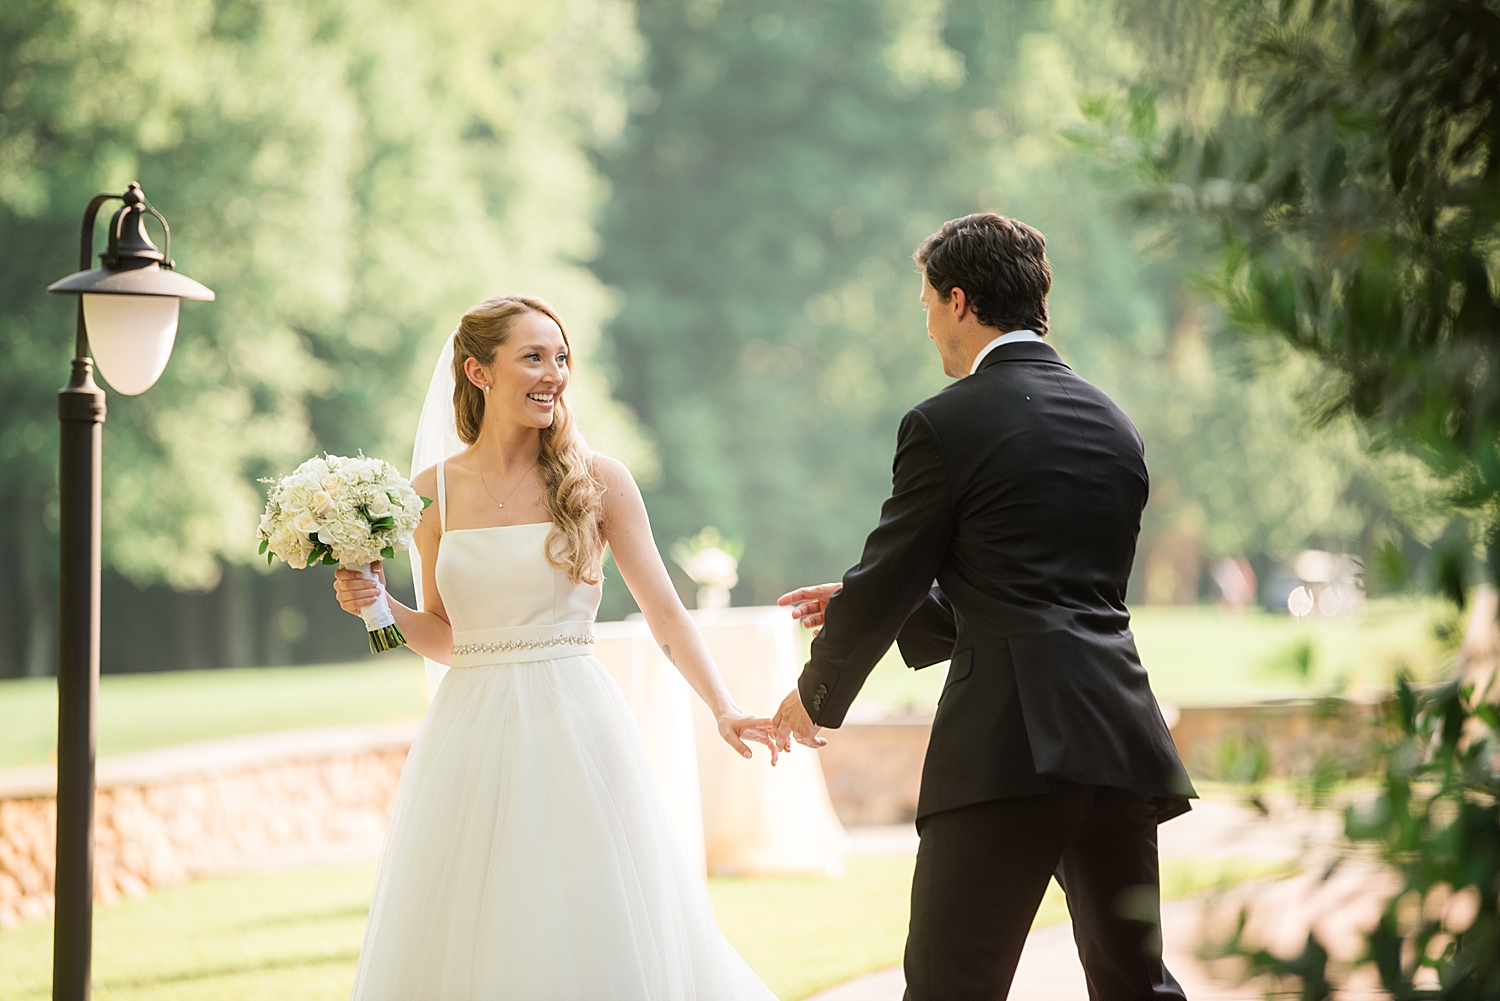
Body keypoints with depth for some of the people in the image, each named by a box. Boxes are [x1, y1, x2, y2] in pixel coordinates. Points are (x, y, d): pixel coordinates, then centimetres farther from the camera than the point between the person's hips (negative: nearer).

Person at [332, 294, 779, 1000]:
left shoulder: (596, 480, -1)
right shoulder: (434, 492, 4)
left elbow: (663, 609, -1)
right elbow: (445, 635, 13)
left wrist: (723, 709, -11)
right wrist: (379, 606, -5)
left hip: (575, 729, -2)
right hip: (472, 737, 2)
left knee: (591, 934, 2)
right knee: (467, 940, 5)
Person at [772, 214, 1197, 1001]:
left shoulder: (946, 425, -4)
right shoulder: (1113, 425, 18)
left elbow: (888, 582, 1)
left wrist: (817, 694, 20)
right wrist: (858, 606, 30)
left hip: (1009, 743, -7)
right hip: (1120, 737, 7)